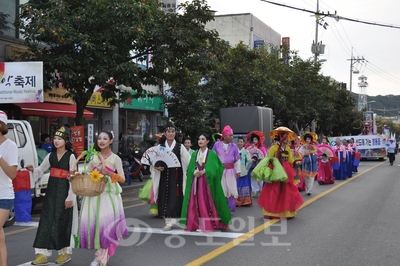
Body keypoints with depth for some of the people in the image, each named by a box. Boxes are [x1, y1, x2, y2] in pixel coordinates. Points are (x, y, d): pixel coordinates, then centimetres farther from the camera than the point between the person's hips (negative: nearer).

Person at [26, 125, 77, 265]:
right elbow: (41, 170, 15)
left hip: (64, 190, -5)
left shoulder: (70, 156, -7)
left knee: (63, 221, 2)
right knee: (46, 220, 0)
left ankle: (66, 252, 17)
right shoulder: (51, 155, 9)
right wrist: (33, 169, -8)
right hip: (51, 190, 5)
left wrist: (70, 197, -13)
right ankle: (43, 254, 2)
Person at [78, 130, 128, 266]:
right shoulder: (93, 158, 12)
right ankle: (101, 253, 14)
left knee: (105, 222, -15)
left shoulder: (115, 158, 1)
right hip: (93, 193, 4)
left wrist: (110, 173, -16)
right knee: (90, 221, -5)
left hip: (109, 194, -4)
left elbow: (123, 179, 0)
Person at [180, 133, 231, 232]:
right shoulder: (194, 154, 12)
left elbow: (214, 167, -8)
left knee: (208, 202, -4)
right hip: (196, 181, 4)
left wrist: (204, 171, -17)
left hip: (207, 181, -4)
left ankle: (210, 223, 4)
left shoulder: (212, 154, -1)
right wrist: (194, 172, -12)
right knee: (196, 203, 2)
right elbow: (190, 168, 8)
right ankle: (196, 224, 7)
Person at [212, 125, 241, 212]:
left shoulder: (234, 146, 1)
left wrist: (238, 170, 4)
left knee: (232, 190, 3)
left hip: (230, 170, 1)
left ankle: (231, 208, 14)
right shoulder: (217, 145, -3)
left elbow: (237, 159, 6)